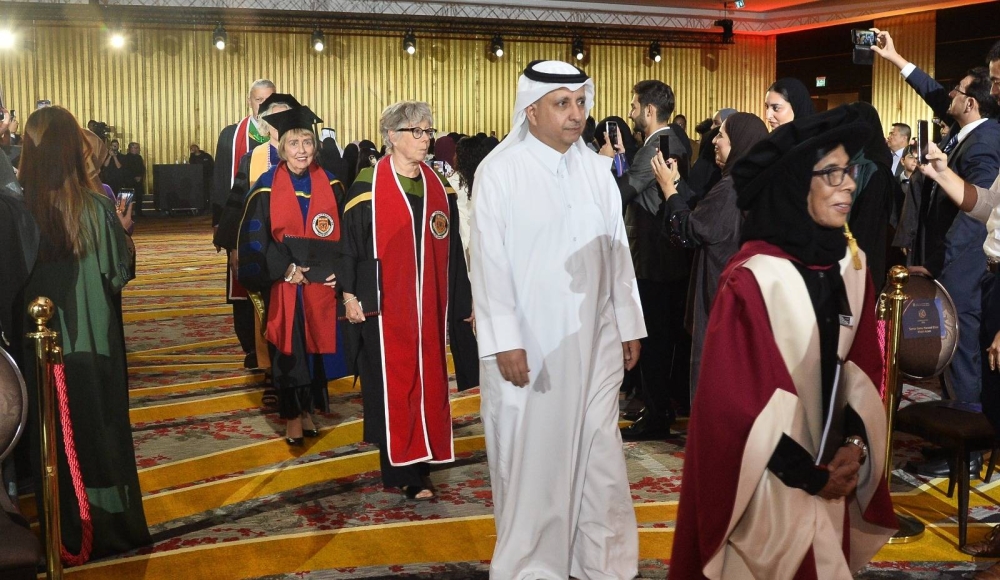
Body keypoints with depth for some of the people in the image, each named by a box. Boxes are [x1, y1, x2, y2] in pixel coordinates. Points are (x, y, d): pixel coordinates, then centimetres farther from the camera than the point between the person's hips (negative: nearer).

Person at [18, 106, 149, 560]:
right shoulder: (96, 207, -15)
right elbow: (120, 274, -8)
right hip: (94, 340, 0)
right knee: (102, 432, 17)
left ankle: (64, 535, 30)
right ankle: (114, 530, 29)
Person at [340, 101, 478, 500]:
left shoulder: (438, 187, 9)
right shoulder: (369, 185, -4)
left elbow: (452, 249, 12)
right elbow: (351, 242, -4)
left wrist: (463, 299, 11)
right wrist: (350, 294, -9)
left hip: (429, 302, 5)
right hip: (386, 302, -4)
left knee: (428, 382, 6)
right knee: (392, 383, 0)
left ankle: (420, 466, 14)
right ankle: (400, 467, 8)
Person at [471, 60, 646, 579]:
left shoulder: (597, 169, 6)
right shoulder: (500, 170, -8)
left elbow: (617, 252, 10)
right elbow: (489, 260, -10)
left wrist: (629, 325, 11)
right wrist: (504, 340, -13)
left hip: (593, 341, 4)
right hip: (527, 342, -4)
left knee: (599, 453, 9)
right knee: (530, 457, 5)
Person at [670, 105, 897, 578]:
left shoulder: (851, 266, 1)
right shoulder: (751, 280, -19)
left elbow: (863, 366, 8)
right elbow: (736, 394, -17)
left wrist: (854, 443, -6)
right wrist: (806, 475, -12)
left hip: (831, 468, 6)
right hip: (769, 480, -6)